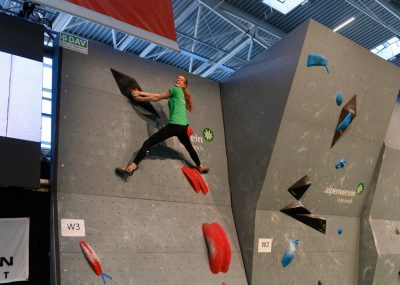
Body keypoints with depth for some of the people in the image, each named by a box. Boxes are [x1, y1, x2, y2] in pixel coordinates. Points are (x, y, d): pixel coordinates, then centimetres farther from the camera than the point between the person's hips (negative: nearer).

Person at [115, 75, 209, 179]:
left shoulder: (176, 89, 3)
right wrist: (139, 93, 19)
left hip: (175, 125, -9)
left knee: (148, 143, -15)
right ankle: (200, 167, 49)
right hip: (183, 126, 9)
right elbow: (158, 95, 21)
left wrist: (139, 98, 10)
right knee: (189, 147, 32)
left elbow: (156, 98, 4)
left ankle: (131, 167, -26)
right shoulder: (180, 93, 26)